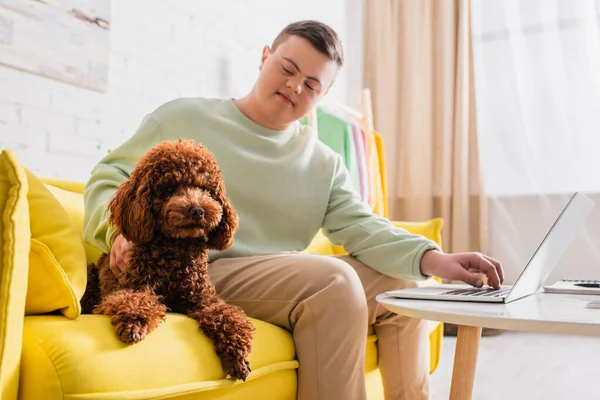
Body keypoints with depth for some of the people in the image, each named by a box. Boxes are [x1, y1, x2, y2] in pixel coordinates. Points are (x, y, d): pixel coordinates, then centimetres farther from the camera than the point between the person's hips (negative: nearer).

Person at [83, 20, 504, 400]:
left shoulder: (324, 164, 11)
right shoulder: (184, 119, 2)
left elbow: (360, 226, -1)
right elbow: (110, 176, 6)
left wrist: (430, 257, -20)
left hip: (287, 278, 6)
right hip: (203, 275, -5)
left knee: (401, 284, 0)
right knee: (334, 279, -28)